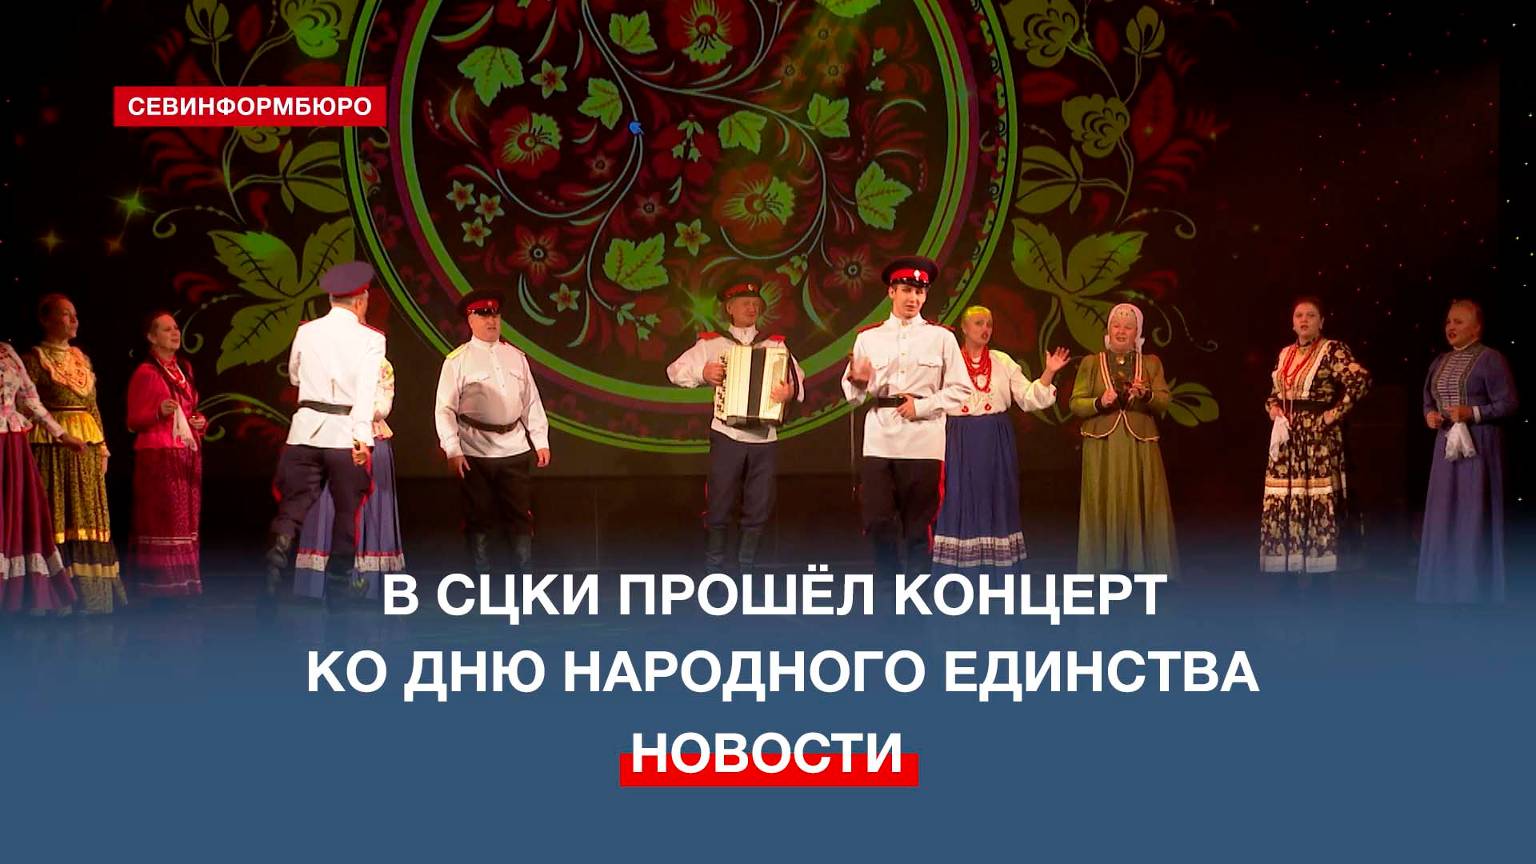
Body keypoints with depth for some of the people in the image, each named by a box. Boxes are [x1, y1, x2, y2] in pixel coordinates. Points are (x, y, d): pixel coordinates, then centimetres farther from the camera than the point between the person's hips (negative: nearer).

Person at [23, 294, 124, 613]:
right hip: (53, 448, -7)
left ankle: (90, 593, 10)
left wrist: (102, 448, 13)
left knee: (88, 516, 6)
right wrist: (58, 430, -18)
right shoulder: (35, 358, -3)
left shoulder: (82, 358, 17)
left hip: (87, 449, 7)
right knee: (58, 516, -7)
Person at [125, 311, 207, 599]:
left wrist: (200, 422, 6)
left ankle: (184, 582, 11)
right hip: (158, 455, -7)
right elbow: (133, 422, -6)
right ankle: (160, 584, -7)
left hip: (187, 453, 7)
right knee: (162, 519, -9)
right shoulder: (145, 373, -5)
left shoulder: (184, 369, 16)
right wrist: (159, 412, -24)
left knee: (186, 519, 7)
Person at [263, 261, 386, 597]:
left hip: (307, 428, 2)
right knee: (348, 506, 13)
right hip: (347, 433, -2)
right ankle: (341, 572, 21)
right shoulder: (370, 339, -4)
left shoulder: (307, 331, 6)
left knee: (294, 501, 5)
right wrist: (362, 437, -21)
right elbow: (367, 390, -15)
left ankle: (280, 547, -20)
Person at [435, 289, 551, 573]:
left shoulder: (516, 357, 10)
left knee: (520, 516, 6)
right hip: (475, 453, -3)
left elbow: (532, 402, 13)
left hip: (515, 451, 3)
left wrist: (541, 442, 8)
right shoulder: (457, 361, -3)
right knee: (479, 518, 5)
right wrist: (452, 451, -13)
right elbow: (445, 409, -5)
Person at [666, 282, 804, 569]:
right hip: (727, 435, -2)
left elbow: (797, 379, 3)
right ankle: (714, 568, 11)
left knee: (759, 508, 6)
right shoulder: (711, 344, 7)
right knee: (719, 505, -1)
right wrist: (702, 373, -11)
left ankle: (747, 567, 19)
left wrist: (791, 390, -19)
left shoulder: (775, 345, 11)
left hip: (764, 437, 2)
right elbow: (675, 371, 6)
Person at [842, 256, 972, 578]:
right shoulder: (868, 338, 10)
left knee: (917, 525, 2)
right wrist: (858, 381, -14)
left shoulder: (940, 337, 6)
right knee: (878, 521, -2)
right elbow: (854, 394, 9)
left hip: (922, 440, -1)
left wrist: (922, 406, -9)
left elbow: (961, 390, 3)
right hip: (880, 439, 1)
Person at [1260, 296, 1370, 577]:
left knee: (1316, 503, -8)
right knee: (1284, 503, 5)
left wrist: (1337, 411, -16)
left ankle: (1315, 573, -4)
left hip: (1318, 437, -7)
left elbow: (1361, 379, -20)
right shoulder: (1285, 354, 15)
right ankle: (1292, 568, 11)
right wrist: (1273, 408, 8)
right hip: (1287, 438, 7)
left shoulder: (1332, 350, -7)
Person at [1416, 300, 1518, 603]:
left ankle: (1477, 592, 1)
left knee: (1474, 517, -6)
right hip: (1446, 445, 7)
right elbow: (1428, 401, 22)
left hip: (1478, 448, -7)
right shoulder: (1440, 362, 14)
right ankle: (1444, 590, 14)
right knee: (1443, 516, 7)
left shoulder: (1491, 359, -7)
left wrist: (1472, 413, -20)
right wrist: (1429, 415, 0)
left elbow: (1509, 404, -11)